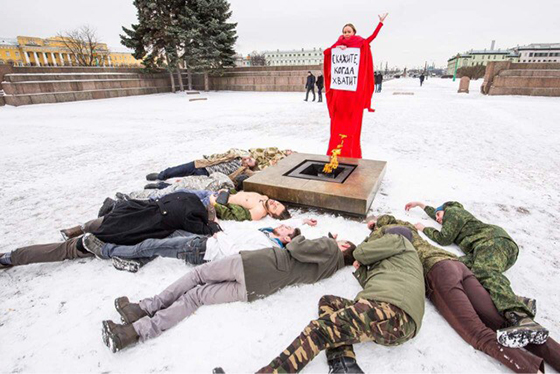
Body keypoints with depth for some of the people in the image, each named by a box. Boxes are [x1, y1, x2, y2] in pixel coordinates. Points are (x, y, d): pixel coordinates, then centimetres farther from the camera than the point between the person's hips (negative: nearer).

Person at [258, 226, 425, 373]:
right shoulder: (395, 263, 40)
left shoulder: (398, 240, 18)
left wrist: (370, 242, 28)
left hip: (392, 311, -9)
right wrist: (361, 269, 27)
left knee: (321, 329, -19)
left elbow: (360, 252, 9)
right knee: (327, 301, 9)